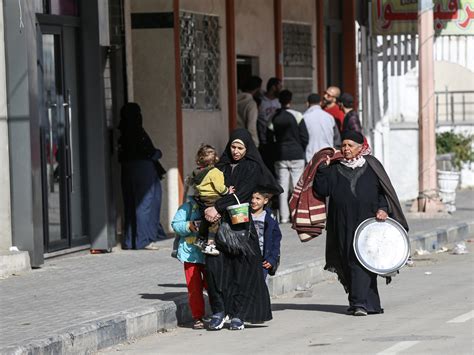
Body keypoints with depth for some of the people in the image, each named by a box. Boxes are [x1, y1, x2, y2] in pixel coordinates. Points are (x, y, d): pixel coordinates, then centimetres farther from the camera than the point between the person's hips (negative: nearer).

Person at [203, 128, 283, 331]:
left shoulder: (252, 168, 2)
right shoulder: (222, 167, 15)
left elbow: (241, 194, -10)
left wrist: (218, 207, -18)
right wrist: (209, 209, -9)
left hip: (241, 225, -3)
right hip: (219, 224, 3)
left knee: (242, 269, -6)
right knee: (214, 266, -11)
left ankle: (237, 314, 1)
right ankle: (218, 311, -4)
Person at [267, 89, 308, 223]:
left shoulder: (274, 118, 2)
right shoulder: (297, 116, -7)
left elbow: (269, 138, 3)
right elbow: (305, 137, -6)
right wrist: (301, 150, 10)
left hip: (280, 157, 3)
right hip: (296, 155, -3)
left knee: (282, 187, 4)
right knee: (297, 185, 1)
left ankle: (284, 216, 4)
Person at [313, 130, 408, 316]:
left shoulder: (372, 166, 6)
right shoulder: (335, 168, 10)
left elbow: (384, 190, 7)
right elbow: (322, 190, 1)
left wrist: (383, 209, -7)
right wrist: (323, 168, -7)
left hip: (367, 221, -3)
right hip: (344, 223, 3)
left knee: (362, 261, -13)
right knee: (349, 262, 3)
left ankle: (360, 302, -19)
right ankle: (369, 302, 13)